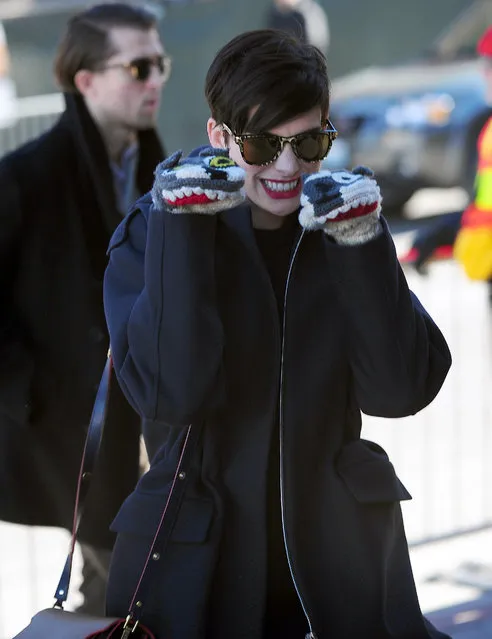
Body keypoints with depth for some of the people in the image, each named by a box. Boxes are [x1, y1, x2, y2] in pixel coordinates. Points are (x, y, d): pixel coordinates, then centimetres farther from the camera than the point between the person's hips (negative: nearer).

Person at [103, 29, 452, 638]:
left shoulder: (343, 224, 1)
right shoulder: (152, 236, -5)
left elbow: (401, 392, -10)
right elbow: (172, 395, -21)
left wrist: (362, 241, -18)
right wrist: (183, 227, -22)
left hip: (342, 543, 3)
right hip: (196, 559, -2)